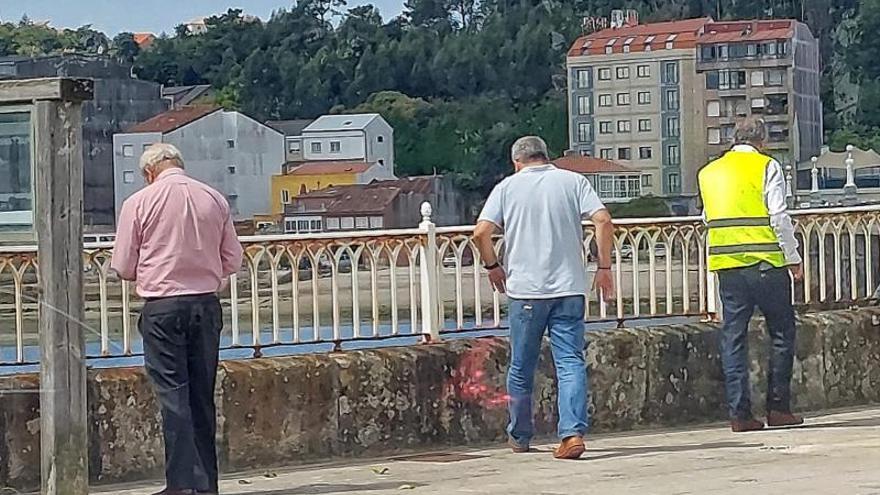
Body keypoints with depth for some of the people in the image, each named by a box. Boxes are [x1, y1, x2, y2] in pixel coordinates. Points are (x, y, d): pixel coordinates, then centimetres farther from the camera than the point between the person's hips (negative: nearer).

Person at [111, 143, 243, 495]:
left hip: (162, 307, -4)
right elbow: (233, 261, 10)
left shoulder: (139, 202, -4)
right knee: (203, 394, 11)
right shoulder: (214, 199, 6)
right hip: (207, 304, 4)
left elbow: (123, 267, 0)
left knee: (173, 395, -3)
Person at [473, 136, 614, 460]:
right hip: (569, 288, 0)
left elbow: (481, 232, -5)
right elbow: (603, 220, -6)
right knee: (571, 362, -2)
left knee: (521, 367, 12)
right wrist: (604, 267, 1)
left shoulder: (508, 187, 5)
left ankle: (519, 437, 24)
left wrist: (493, 266, 11)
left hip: (525, 290, 0)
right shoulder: (573, 181, 6)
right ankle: (573, 433, -17)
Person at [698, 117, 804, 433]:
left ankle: (739, 413, 3)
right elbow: (779, 216, -8)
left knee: (733, 337, 6)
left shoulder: (708, 172, 14)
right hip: (766, 263, -4)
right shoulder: (767, 166, -2)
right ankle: (778, 408, 5)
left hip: (725, 264, 4)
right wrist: (793, 258, -2)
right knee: (782, 332, 7)